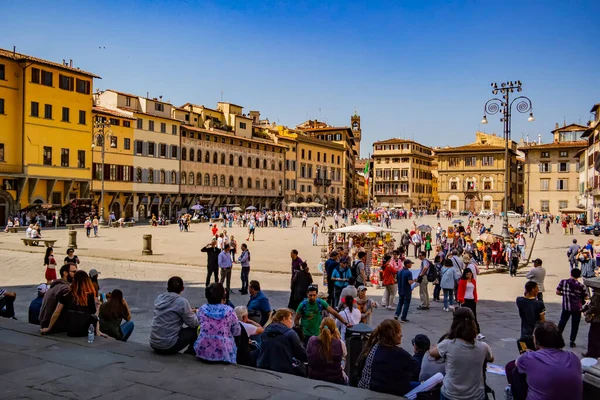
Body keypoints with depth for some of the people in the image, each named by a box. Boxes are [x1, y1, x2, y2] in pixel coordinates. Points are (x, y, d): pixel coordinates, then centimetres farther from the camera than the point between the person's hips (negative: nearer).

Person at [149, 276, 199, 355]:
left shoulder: (159, 298, 5)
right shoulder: (181, 301, -12)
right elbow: (193, 323, -6)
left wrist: (188, 312, 23)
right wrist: (194, 314, 15)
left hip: (153, 344, 7)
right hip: (169, 346, -6)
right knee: (195, 328, 8)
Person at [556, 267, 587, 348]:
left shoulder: (563, 282, -7)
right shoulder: (580, 286, -10)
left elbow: (557, 292, -3)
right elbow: (585, 297, -2)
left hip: (566, 307, 2)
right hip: (577, 308, -2)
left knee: (562, 322, 18)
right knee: (575, 325, 10)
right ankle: (572, 342, 14)